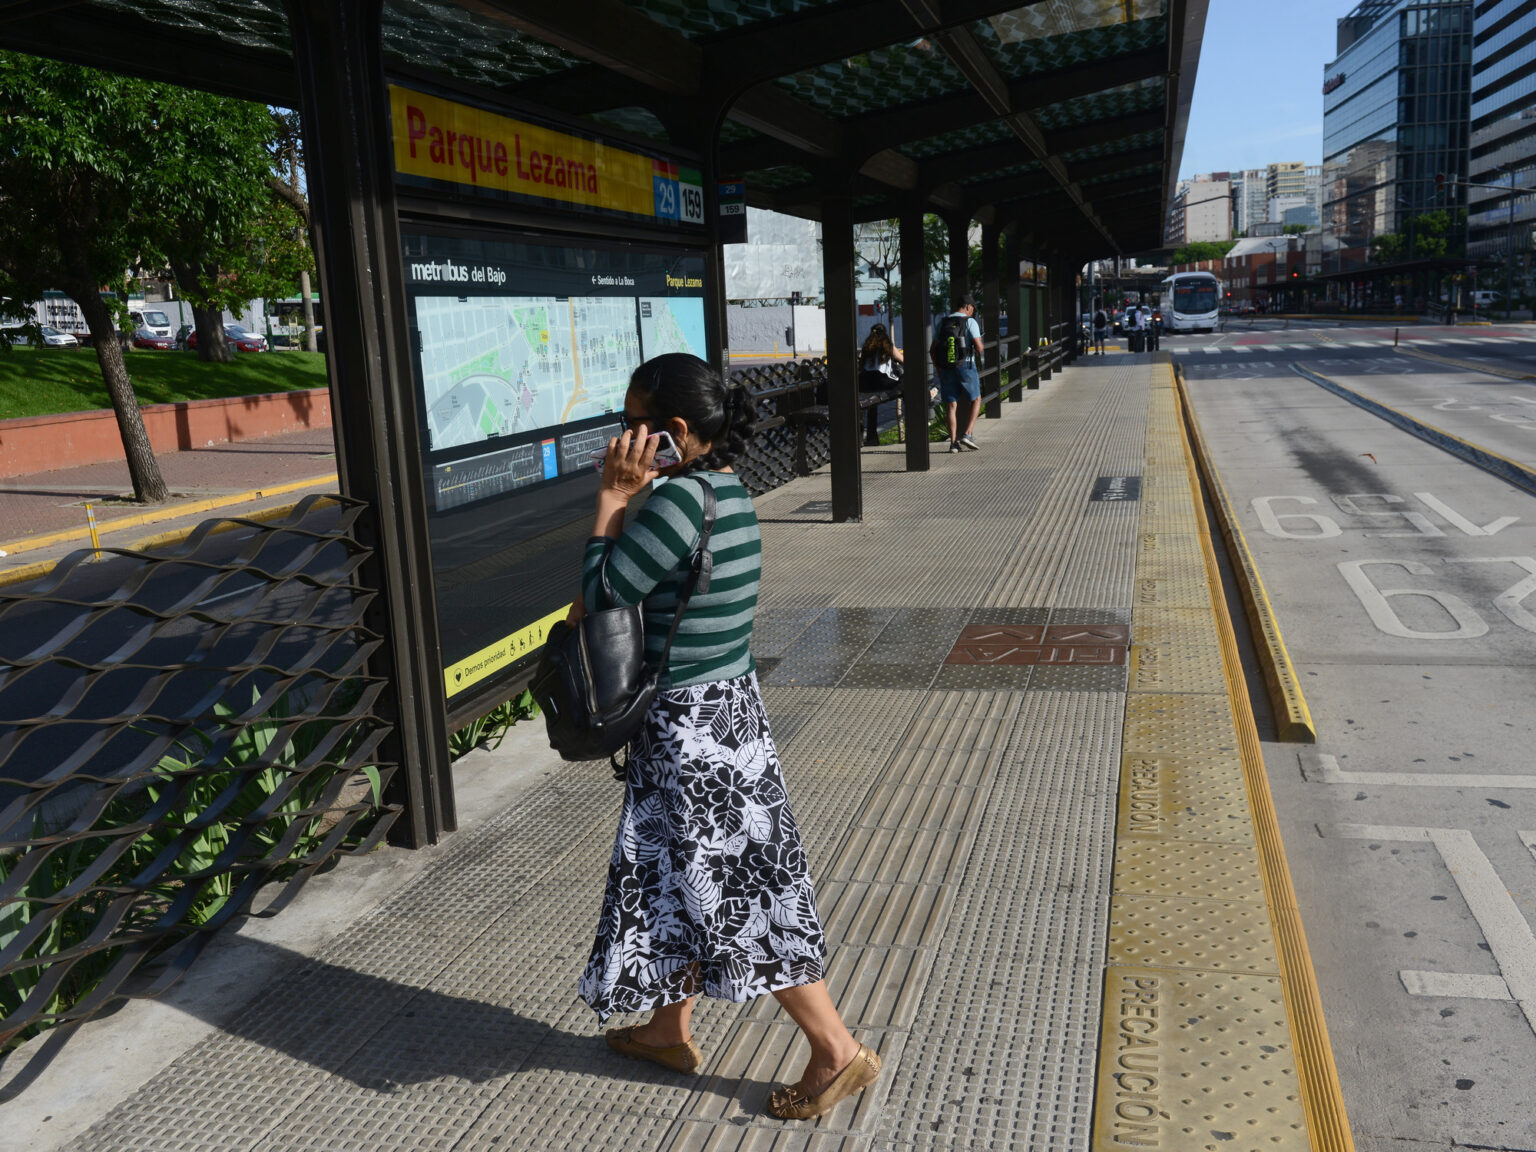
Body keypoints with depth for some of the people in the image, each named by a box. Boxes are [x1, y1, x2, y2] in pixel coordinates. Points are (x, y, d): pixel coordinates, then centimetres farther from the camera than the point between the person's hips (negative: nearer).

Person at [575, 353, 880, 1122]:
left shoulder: (680, 500, -25)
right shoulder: (728, 491, 4)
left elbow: (603, 591, -18)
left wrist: (613, 496, -13)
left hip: (688, 727, -10)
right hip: (725, 707, 10)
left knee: (727, 893, 4)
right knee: (680, 881, 22)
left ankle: (837, 1051, 17)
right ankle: (669, 1030, 41)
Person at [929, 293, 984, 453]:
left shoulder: (942, 323, 8)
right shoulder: (970, 322, -6)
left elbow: (932, 350, 9)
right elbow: (979, 347, -14)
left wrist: (938, 370, 17)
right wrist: (978, 357, 10)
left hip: (946, 368, 4)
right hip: (966, 366, -4)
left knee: (951, 405, 6)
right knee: (975, 400, 12)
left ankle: (953, 442, 1)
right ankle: (967, 434, -4)